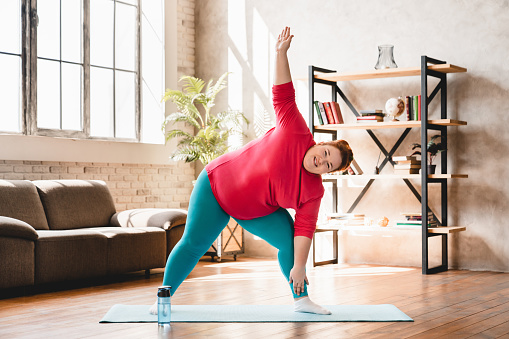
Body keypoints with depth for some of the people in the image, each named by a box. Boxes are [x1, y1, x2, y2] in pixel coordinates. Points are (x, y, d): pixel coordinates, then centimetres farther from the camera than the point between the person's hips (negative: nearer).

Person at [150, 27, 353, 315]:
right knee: (193, 244, -5)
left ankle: (301, 299, 3)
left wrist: (299, 265, -22)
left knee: (290, 241, -11)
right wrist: (281, 53, -32)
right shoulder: (296, 134, -23)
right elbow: (283, 96, -24)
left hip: (255, 212, 4)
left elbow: (304, 228, -15)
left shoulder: (313, 190, -14)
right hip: (218, 185, -3)